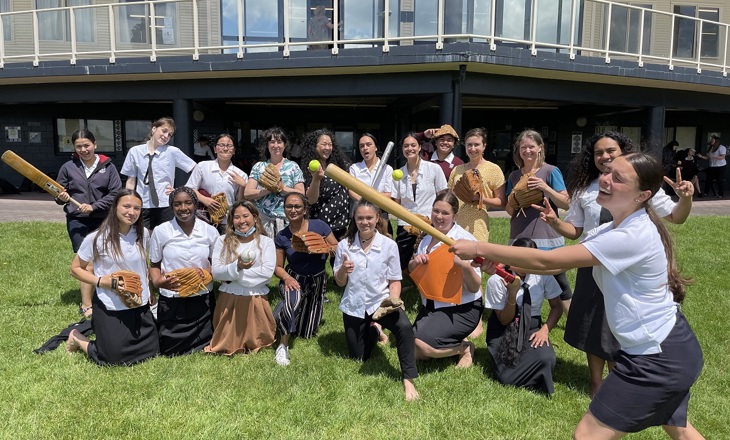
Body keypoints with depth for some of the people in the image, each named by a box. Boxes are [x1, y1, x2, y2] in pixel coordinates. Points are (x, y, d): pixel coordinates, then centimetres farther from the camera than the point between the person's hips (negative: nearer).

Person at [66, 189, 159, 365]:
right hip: (109, 309, -5)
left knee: (151, 351, 13)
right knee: (114, 359, 2)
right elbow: (76, 268, -5)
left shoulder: (143, 234, -2)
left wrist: (148, 290, 8)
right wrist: (101, 281, -19)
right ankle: (77, 338, 30)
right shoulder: (96, 238, -16)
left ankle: (104, 336, 36)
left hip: (141, 307, 5)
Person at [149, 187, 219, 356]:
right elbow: (154, 264, 3)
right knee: (170, 351, 11)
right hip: (171, 301, -1)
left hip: (202, 300, 2)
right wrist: (158, 281, -17)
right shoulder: (160, 231, -7)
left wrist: (208, 273, -15)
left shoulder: (210, 231, -3)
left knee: (204, 345, 13)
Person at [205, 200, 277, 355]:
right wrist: (236, 267, -24)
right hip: (228, 300, 1)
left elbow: (267, 272, -13)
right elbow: (216, 272, -5)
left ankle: (254, 343, 40)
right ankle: (227, 345, 42)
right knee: (226, 343, 11)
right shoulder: (222, 241, 2)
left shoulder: (266, 242, -1)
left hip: (256, 300, -1)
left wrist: (233, 275, -13)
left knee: (257, 341, 10)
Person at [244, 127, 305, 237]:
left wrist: (282, 188, -13)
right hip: (263, 220, 1)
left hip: (286, 221, -1)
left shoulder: (293, 167, 7)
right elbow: (247, 193, 1)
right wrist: (270, 189, -11)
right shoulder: (258, 167, 11)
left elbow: (301, 194, -1)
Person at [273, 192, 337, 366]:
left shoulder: (319, 226, -16)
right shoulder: (281, 237, -12)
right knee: (293, 302, -40)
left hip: (318, 280, 2)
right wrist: (286, 277, -25)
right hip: (294, 278, -2)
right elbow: (278, 267, -4)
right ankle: (283, 345, -19)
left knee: (307, 333, 13)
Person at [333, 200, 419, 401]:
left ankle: (408, 380, -19)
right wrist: (343, 270, -22)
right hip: (354, 306, 2)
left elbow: (394, 280, -3)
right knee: (358, 359, 14)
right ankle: (372, 333, 46)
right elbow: (339, 283, 0)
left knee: (404, 327, -34)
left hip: (381, 302, -2)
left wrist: (393, 301, -22)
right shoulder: (344, 245, -6)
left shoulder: (389, 245, -9)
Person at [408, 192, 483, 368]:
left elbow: (475, 287, -19)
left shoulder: (465, 240, -17)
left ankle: (464, 348, 4)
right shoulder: (428, 237, 3)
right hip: (430, 306, 7)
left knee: (420, 345, -22)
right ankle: (450, 343, 23)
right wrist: (415, 262, -12)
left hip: (461, 309, -7)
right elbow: (412, 271, 12)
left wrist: (465, 266, -39)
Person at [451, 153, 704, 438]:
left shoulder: (632, 236, -28)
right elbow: (560, 263, 3)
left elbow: (547, 260, -28)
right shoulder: (614, 230, 4)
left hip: (657, 359, -10)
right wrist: (503, 263, -10)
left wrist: (480, 249, -23)